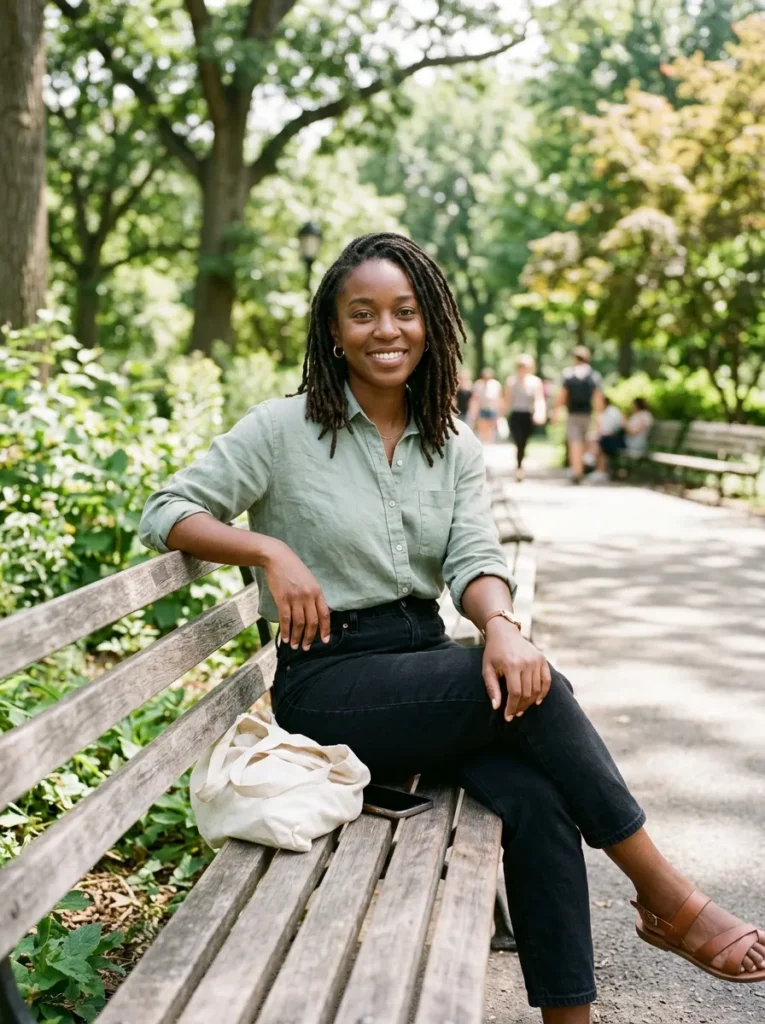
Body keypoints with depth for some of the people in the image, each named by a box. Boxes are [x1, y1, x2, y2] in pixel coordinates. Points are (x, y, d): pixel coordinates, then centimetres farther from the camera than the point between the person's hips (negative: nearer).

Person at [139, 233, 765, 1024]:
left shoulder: (455, 447, 10)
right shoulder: (285, 428, -3)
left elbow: (475, 558, -3)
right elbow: (166, 513, -3)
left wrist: (501, 625, -26)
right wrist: (269, 551, -19)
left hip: (425, 660, 4)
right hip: (327, 683, -4)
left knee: (535, 796, -26)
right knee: (535, 691, -27)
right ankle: (665, 898, -13)